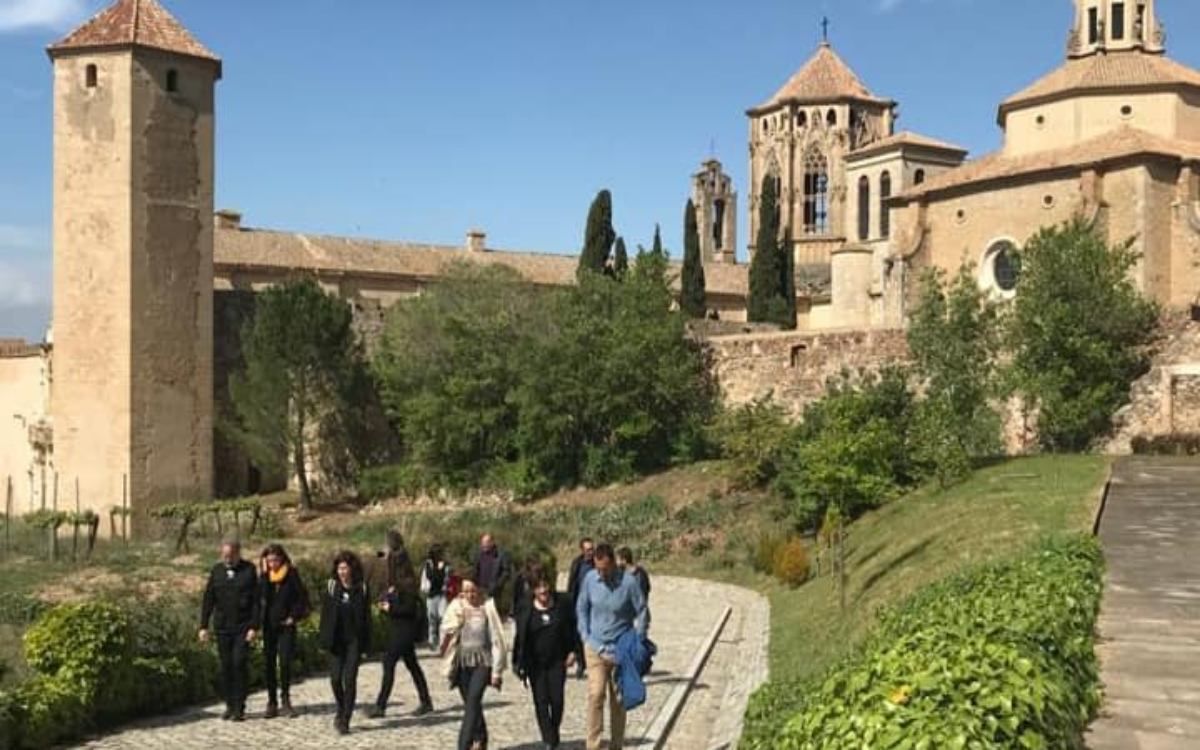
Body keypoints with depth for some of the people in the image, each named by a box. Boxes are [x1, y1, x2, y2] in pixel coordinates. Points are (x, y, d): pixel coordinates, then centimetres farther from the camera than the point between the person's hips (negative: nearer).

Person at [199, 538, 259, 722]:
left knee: (239, 664, -7)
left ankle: (239, 708, 0)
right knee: (226, 666, 6)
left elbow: (256, 601, -4)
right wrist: (203, 626, 2)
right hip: (222, 627, 3)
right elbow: (208, 599, 7)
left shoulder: (249, 570, -3)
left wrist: (253, 627, -10)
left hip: (242, 627, -3)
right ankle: (229, 705, 15)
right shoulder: (216, 571, 5)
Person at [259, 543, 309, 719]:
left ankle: (286, 700, 6)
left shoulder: (291, 574, -3)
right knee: (269, 663, 4)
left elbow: (302, 597, -1)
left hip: (286, 625, -2)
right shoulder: (264, 576, 3)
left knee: (285, 662, -8)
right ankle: (272, 702, 13)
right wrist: (264, 573, -14)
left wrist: (294, 616, -7)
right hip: (268, 625, 3)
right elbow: (261, 595, -13)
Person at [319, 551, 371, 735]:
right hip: (337, 640, 1)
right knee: (335, 678, -1)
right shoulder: (331, 586, 2)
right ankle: (342, 709, 27)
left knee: (349, 679, -5)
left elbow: (366, 616, 1)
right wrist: (324, 640, -3)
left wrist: (366, 644, -3)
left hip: (355, 639, -1)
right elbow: (325, 614, 3)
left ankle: (345, 720, 4)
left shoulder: (361, 588, -1)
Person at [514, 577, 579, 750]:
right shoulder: (526, 612, -6)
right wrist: (519, 664, -3)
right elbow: (520, 638, -1)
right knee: (541, 702, -2)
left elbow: (573, 628, 7)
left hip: (557, 661, 0)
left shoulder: (563, 604, -4)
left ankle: (554, 734, 23)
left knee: (557, 700, -2)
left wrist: (572, 651, 1)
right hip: (535, 663, 0)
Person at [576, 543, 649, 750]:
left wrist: (637, 643, -4)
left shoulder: (629, 582, -13)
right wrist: (585, 636, 1)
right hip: (595, 647, 1)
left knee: (618, 699, 9)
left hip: (620, 649, -1)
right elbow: (581, 608, 8)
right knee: (596, 694, -11)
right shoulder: (590, 579, -5)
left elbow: (642, 611, -3)